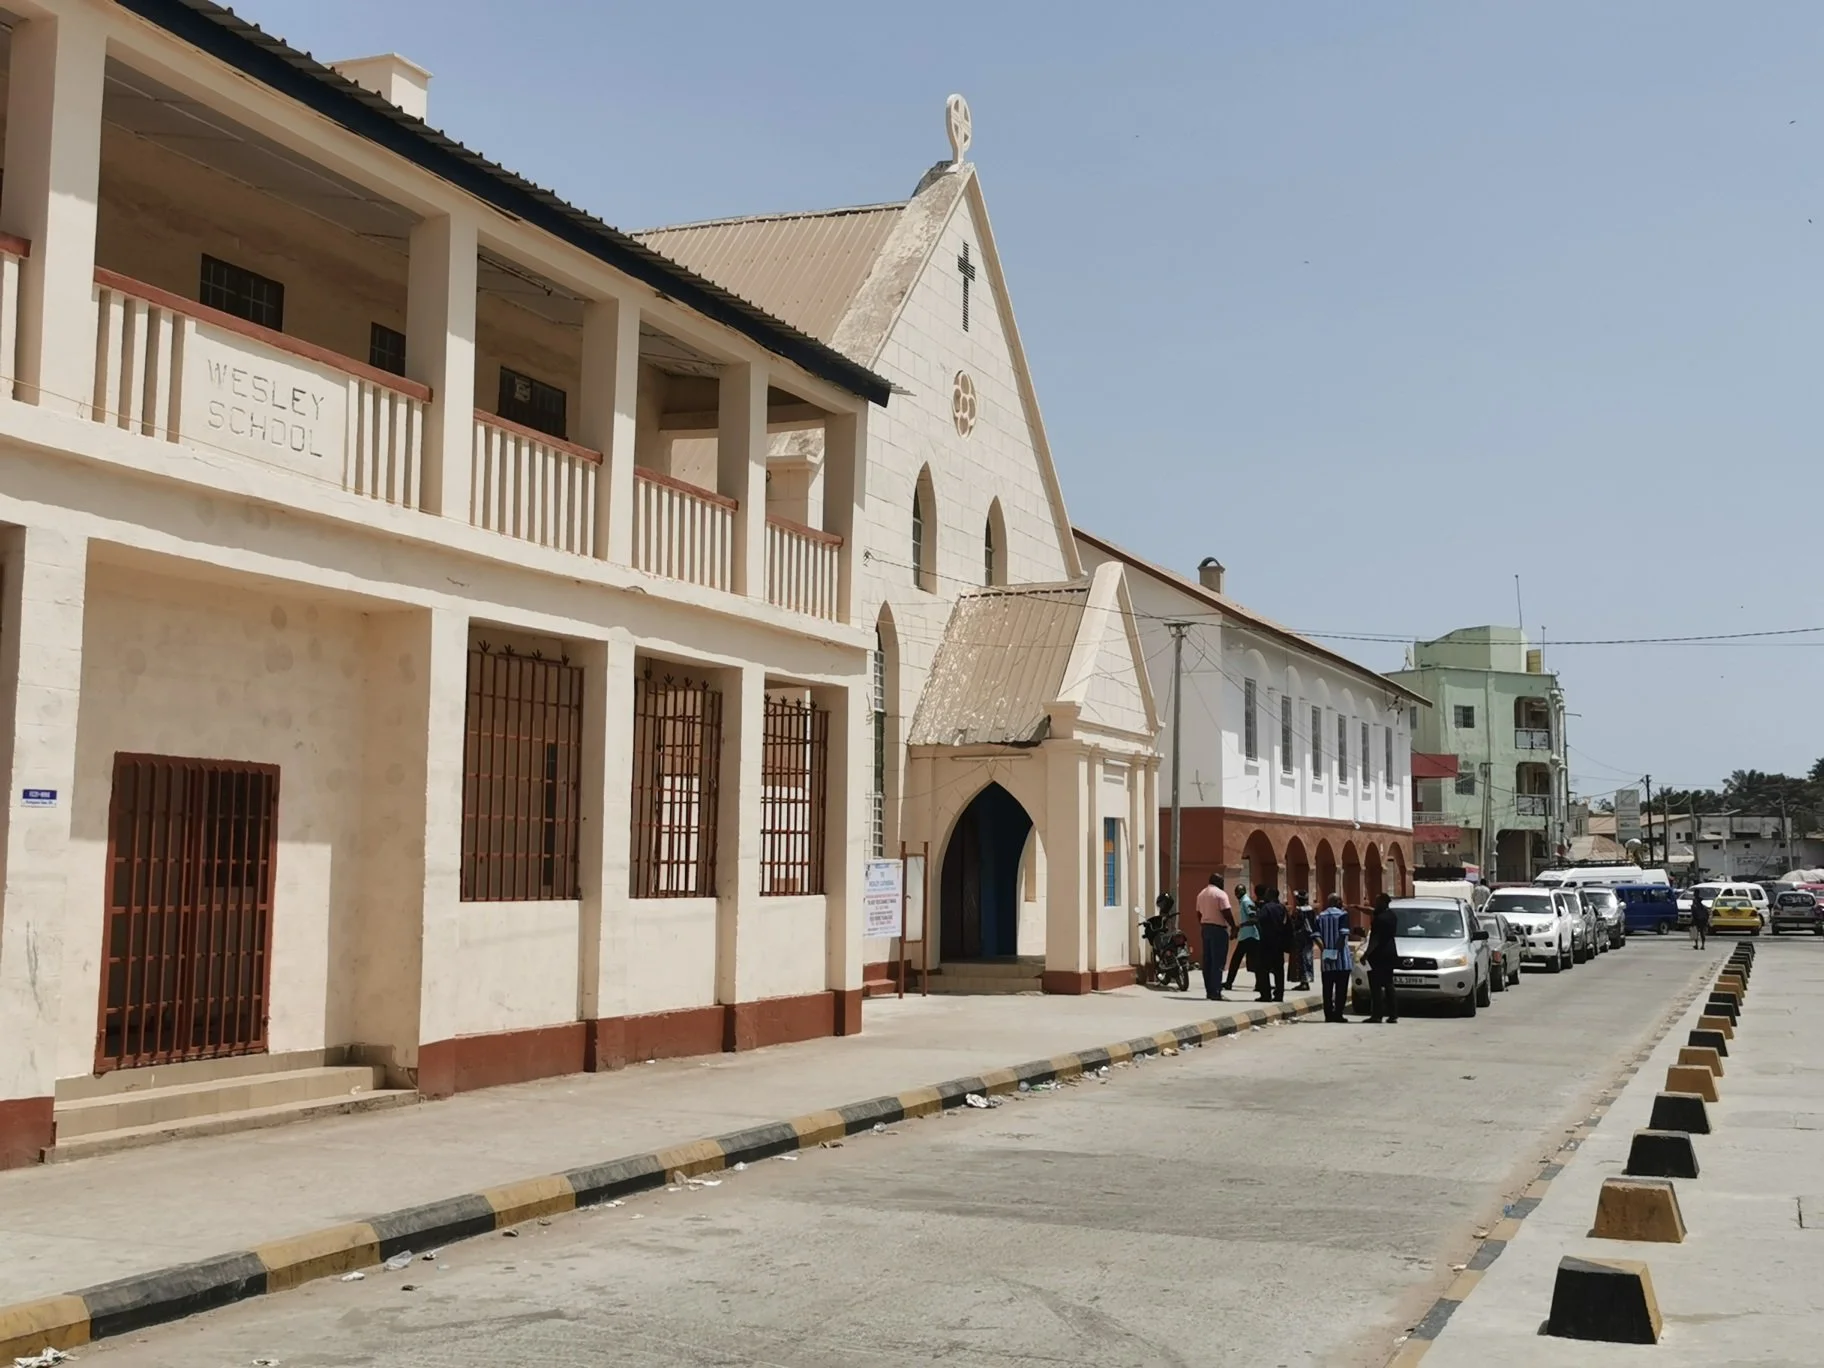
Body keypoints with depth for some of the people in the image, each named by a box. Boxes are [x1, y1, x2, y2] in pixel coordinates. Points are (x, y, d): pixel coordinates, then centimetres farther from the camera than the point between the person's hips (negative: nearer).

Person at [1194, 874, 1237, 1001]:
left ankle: (1209, 991, 11)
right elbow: (1227, 913, -16)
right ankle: (1215, 992, -10)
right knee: (1217, 962, -7)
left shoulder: (1201, 894, 13)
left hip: (1205, 928, 8)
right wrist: (1233, 927, -6)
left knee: (1207, 961, 9)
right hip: (1218, 929, -8)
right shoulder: (1220, 894, -11)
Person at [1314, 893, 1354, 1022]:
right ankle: (1338, 1014, -2)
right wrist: (1338, 948, -13)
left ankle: (1328, 1014, 6)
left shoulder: (1320, 916, 9)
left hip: (1327, 959, 4)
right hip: (1342, 959, -4)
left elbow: (1316, 935, -2)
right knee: (1341, 988, 1)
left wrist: (1324, 948, -6)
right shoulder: (1343, 915, -4)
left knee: (1327, 988, 7)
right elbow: (1344, 933, -17)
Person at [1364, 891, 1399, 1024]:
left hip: (1379, 955, -9)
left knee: (1376, 987, -6)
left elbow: (1375, 939, -19)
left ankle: (1377, 1015, -9)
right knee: (1388, 985, 12)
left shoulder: (1380, 919, -18)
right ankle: (1393, 1014, 11)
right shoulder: (1391, 916, 11)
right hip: (1389, 954, 9)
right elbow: (1373, 911, 27)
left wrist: (1366, 953, -16)